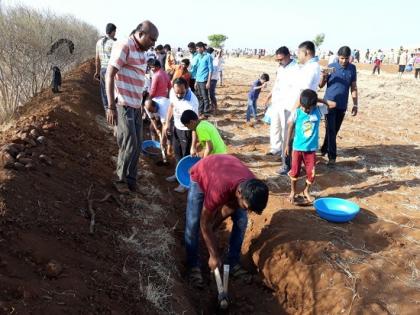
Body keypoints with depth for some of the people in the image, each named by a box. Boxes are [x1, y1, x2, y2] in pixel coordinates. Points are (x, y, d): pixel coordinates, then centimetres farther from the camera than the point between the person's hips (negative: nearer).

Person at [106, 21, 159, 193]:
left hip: (136, 105, 8)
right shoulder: (124, 47, -10)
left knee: (136, 145, 9)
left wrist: (140, 104, 16)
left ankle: (130, 179, 22)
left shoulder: (141, 52, 15)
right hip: (123, 104, -8)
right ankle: (121, 179, 13)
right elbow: (109, 75, -14)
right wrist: (111, 106, -18)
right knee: (129, 144, -5)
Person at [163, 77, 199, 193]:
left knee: (187, 156, 4)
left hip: (187, 131, -7)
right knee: (177, 152, 22)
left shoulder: (192, 102, -35)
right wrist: (167, 123, 6)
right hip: (176, 127, 7)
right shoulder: (172, 92, -15)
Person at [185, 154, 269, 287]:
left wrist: (214, 226, -2)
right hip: (200, 174, -4)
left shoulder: (252, 187, -31)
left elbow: (229, 208, -10)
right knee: (193, 223, -15)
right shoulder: (218, 191, -47)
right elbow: (205, 224, -30)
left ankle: (233, 262, 10)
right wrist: (214, 256, -22)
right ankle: (193, 266, 3)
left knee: (241, 220, -5)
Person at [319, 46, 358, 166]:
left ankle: (324, 149, 30)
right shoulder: (331, 66, -6)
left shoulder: (352, 68, 3)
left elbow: (353, 87, 9)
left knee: (335, 130, 12)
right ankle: (332, 156, -3)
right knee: (330, 129, -7)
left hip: (342, 105, 3)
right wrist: (324, 76, -24)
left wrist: (355, 105, 6)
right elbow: (321, 85, -3)